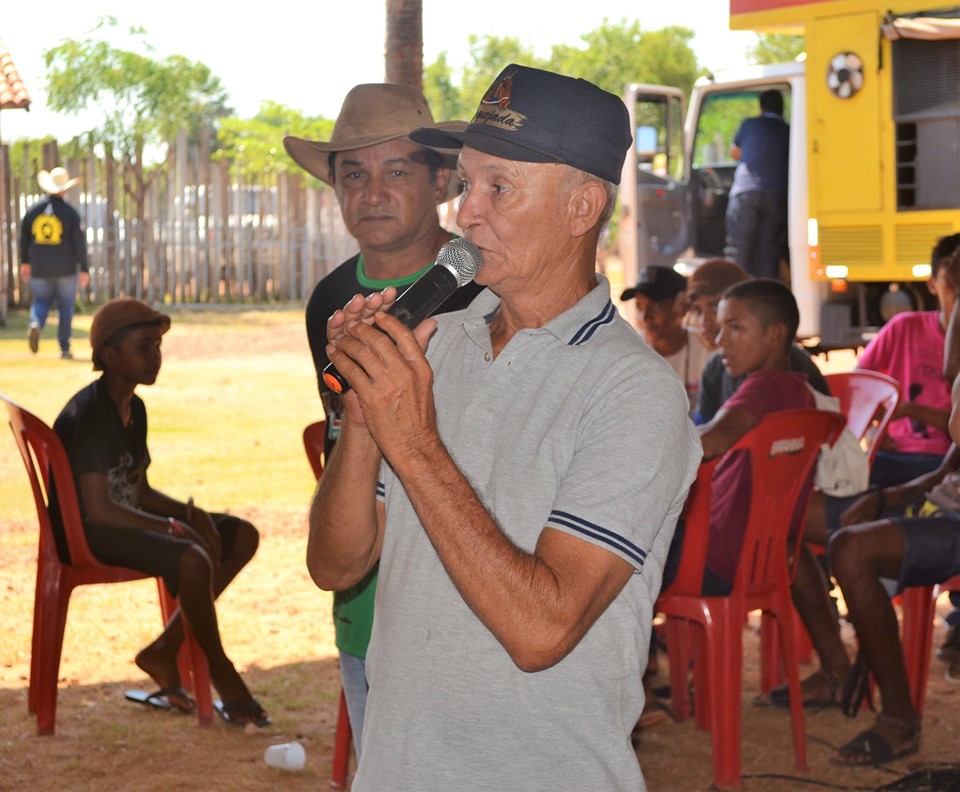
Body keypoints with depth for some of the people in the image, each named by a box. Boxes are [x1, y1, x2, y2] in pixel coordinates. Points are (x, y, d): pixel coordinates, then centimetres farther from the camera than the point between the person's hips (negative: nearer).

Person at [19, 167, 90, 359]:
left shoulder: (33, 210, 0)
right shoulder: (70, 213, -9)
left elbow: (23, 237, 9)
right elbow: (79, 243, -9)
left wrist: (24, 262, 22)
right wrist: (84, 269, -3)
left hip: (39, 269, 2)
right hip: (65, 269, -2)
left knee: (41, 300, 16)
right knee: (65, 307, 10)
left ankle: (36, 323, -17)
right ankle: (64, 348, 9)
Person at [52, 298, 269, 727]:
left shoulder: (133, 407, 9)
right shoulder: (88, 412, -20)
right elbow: (98, 508, -27)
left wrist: (191, 514, -3)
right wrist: (172, 528, -21)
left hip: (126, 522, 10)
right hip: (86, 533, -10)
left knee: (242, 536, 5)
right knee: (192, 560, -33)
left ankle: (164, 653, 4)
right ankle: (223, 678, -11)